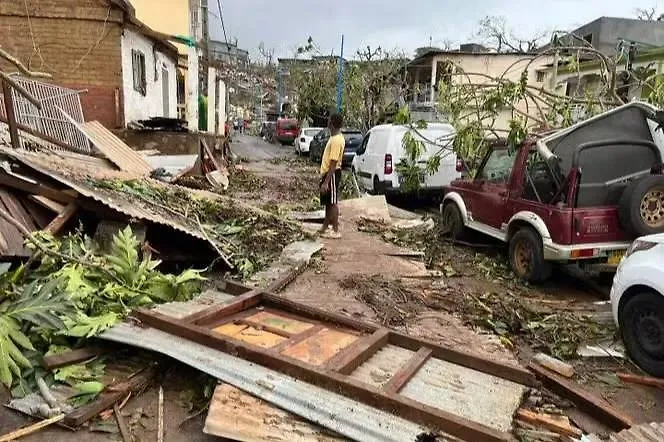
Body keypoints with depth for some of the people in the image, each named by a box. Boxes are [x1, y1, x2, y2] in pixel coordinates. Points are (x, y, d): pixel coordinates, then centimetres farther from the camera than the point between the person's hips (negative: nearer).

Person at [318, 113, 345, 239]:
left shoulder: (336, 140, -21)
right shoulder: (335, 138, 10)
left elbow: (333, 163, -25)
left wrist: (326, 182, -26)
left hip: (332, 174, -10)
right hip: (328, 173, 10)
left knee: (332, 203, -3)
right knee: (328, 202, 16)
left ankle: (335, 231, 5)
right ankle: (325, 227, 25)